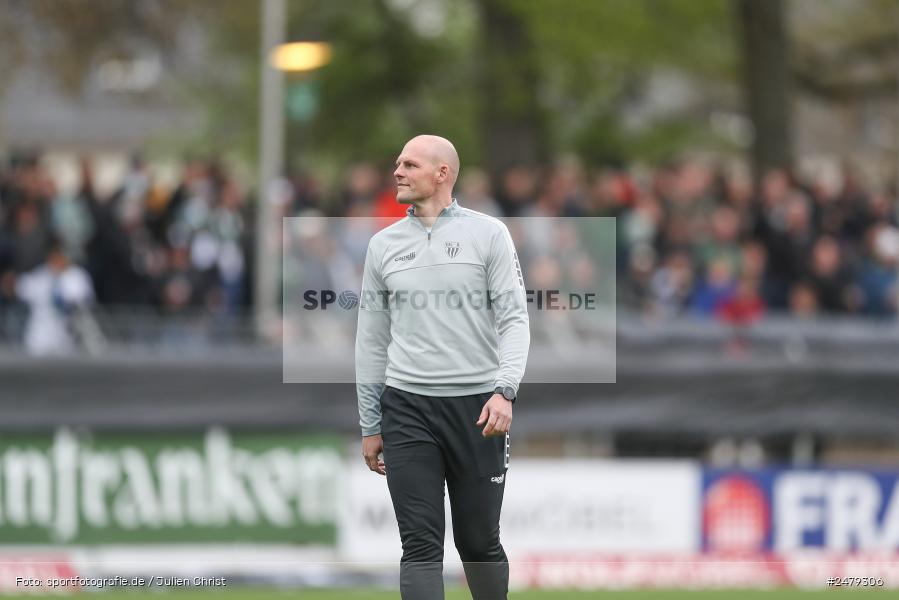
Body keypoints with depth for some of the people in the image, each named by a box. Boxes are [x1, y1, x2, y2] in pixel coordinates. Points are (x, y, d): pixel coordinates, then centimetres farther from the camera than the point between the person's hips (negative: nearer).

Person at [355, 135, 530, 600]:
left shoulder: (488, 234, 0)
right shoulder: (384, 244, 9)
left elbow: (514, 319, -4)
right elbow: (371, 338, 13)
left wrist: (505, 391, -19)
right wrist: (370, 426, 11)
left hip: (476, 407, -2)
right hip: (407, 407, 2)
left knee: (479, 540, 9)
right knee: (421, 544, -6)